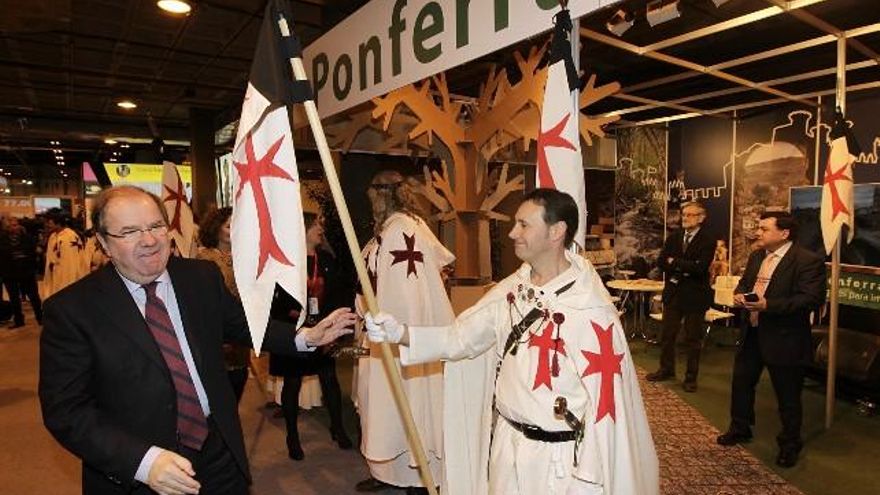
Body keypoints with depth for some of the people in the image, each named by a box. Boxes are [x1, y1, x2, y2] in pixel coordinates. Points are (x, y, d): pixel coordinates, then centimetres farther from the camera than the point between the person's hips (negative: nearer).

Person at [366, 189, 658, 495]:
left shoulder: (592, 312, -22)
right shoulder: (512, 289, -3)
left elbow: (606, 402, -19)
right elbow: (462, 337, 1)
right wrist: (400, 333, -13)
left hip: (559, 460, -5)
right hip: (506, 446, 6)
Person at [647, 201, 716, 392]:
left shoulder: (707, 240, -10)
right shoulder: (673, 238, 7)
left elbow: (700, 267, -21)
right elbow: (661, 261, -1)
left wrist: (674, 262, -13)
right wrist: (684, 268, -15)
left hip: (695, 296, -4)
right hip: (673, 294, 5)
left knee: (693, 339, 8)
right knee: (667, 335, 13)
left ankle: (691, 377, 22)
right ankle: (667, 369, 31)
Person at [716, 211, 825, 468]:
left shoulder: (808, 261, -16)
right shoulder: (756, 256, 8)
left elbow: (812, 299, -22)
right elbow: (744, 282, 19)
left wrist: (769, 305, -28)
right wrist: (739, 293, -4)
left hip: (784, 339, -7)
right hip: (752, 333, 7)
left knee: (788, 396, 9)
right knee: (741, 383, 18)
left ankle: (790, 444, 30)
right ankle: (740, 430, 37)